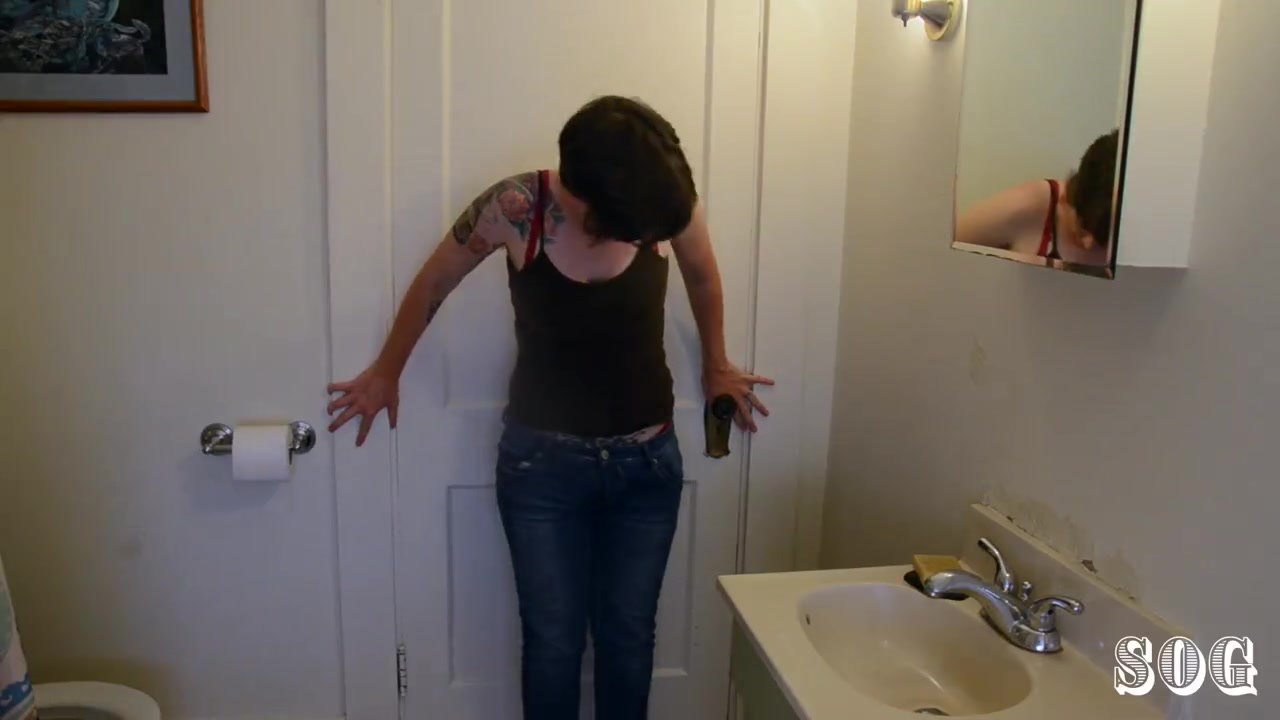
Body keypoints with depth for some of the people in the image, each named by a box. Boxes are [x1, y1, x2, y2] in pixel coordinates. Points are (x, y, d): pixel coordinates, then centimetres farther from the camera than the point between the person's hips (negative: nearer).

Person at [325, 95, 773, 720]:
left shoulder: (670, 199, -15)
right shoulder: (514, 207, -19)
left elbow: (702, 276, 7)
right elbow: (432, 286, -1)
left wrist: (715, 368, 20)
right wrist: (386, 374, 11)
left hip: (648, 462, 2)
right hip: (542, 463, -1)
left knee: (629, 635, 15)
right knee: (553, 642, 10)